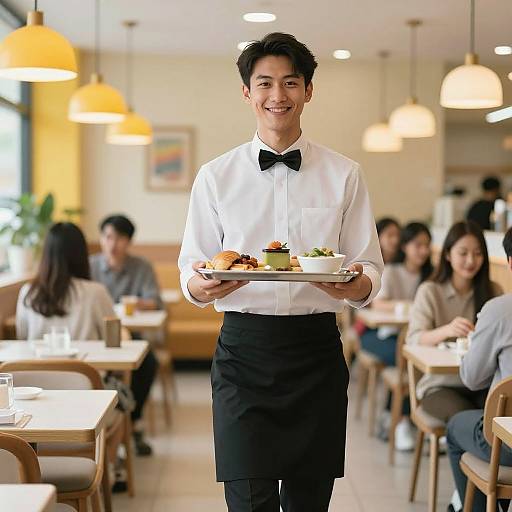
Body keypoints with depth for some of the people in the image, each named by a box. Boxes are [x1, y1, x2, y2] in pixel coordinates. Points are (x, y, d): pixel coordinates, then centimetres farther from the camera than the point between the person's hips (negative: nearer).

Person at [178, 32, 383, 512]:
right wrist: (199, 285, -17)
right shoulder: (215, 176, 6)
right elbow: (189, 270, 6)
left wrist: (357, 285, -18)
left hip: (317, 351, 1)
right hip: (243, 349, -1)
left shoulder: (344, 175, 7)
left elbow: (371, 270, 6)